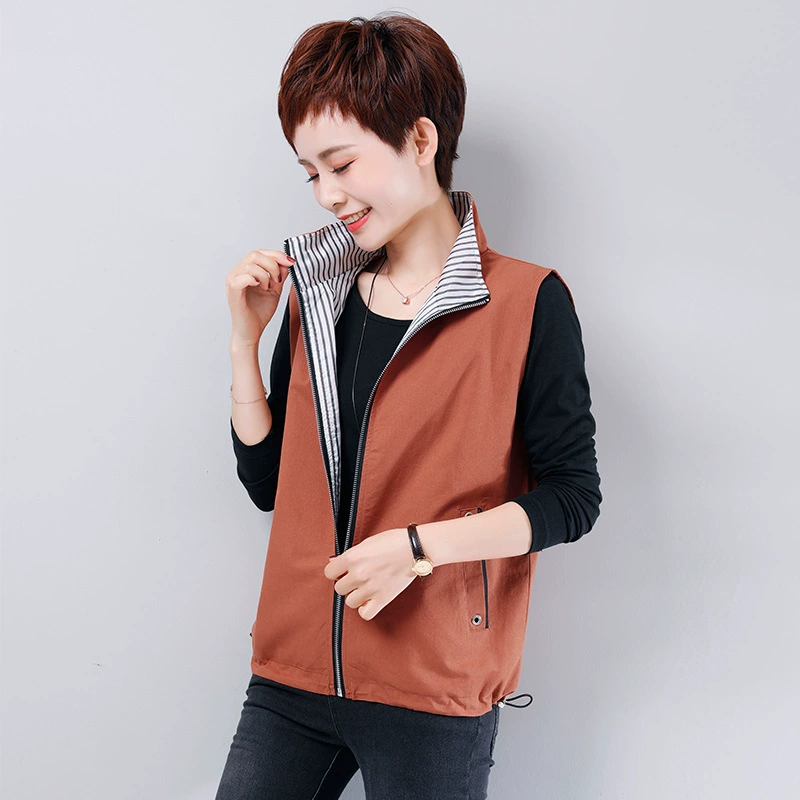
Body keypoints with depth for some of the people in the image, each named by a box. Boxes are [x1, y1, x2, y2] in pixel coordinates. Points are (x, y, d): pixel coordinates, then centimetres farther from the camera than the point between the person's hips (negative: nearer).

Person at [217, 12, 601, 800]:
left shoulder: (528, 302, -8)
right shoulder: (314, 295, 7)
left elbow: (572, 498, -7)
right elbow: (268, 482, 8)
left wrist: (418, 545, -16)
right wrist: (246, 338, -2)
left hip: (434, 693, -4)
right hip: (292, 675, 4)